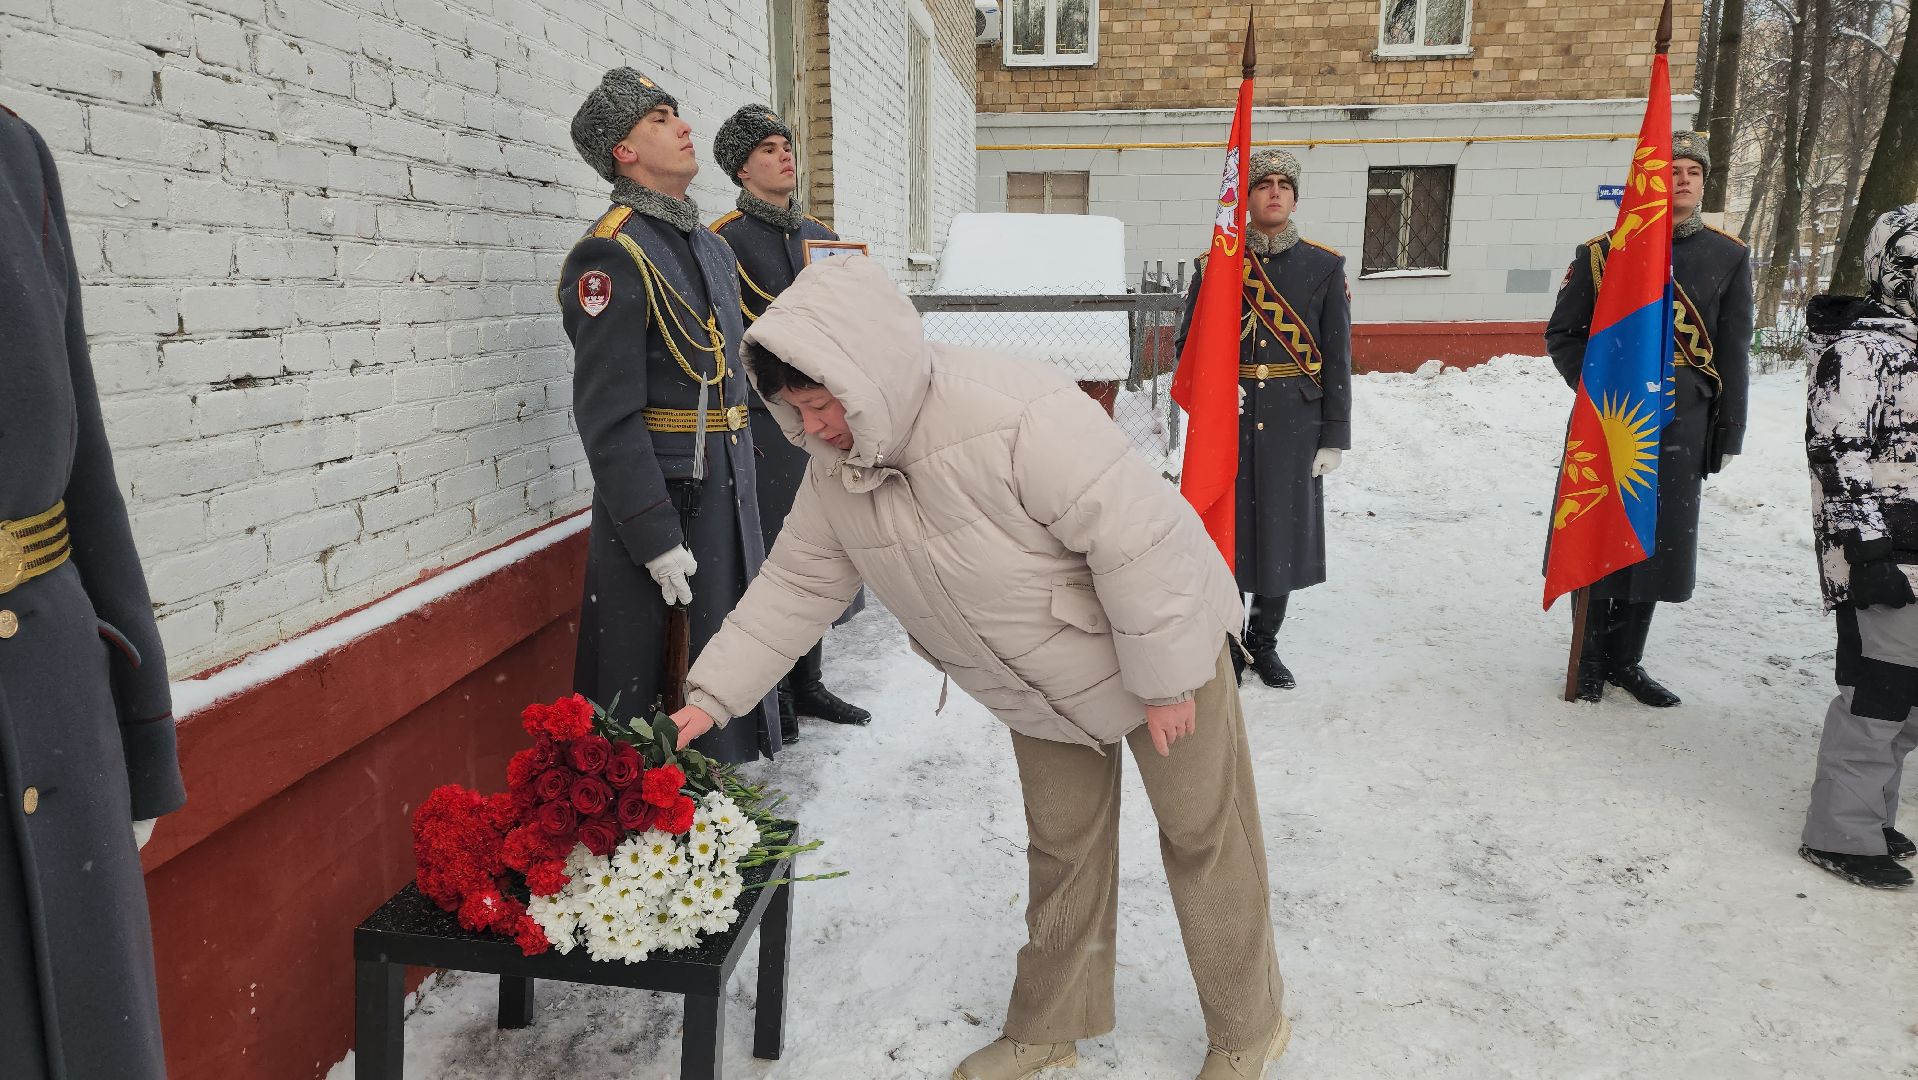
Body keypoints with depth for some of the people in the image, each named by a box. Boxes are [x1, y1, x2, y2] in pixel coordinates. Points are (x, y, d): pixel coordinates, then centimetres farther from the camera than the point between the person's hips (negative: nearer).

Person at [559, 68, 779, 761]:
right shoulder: (613, 255, -14)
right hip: (657, 498, -9)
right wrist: (656, 538, -21)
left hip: (728, 489, 9)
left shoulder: (711, 246, 15)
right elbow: (609, 414, -20)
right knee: (642, 685, 0)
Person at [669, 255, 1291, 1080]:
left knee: (1204, 834, 10)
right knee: (1062, 846, 17)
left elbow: (1138, 539, -31)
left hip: (1159, 636, -6)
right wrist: (713, 695, -10)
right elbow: (796, 585, -3)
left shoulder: (1017, 418, -37)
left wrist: (1163, 679, -22)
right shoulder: (836, 469, -12)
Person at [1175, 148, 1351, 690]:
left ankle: (1264, 642, 26)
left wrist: (1334, 436, -2)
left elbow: (1337, 358, 3)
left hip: (1295, 424, 1)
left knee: (1282, 530, 7)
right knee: (1227, 529, 3)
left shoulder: (1325, 266, 4)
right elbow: (1188, 344, 9)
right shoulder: (1215, 263, 5)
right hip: (1228, 421, 0)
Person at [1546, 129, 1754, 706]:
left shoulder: (1729, 256, 7)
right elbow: (1562, 334, 5)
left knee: (1656, 545, 7)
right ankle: (1590, 659, 19)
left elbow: (1733, 354, 7)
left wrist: (1728, 433, 4)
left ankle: (1626, 661, 23)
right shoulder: (1603, 250, 1)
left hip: (1680, 426, 2)